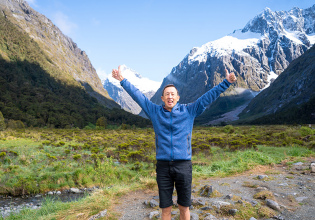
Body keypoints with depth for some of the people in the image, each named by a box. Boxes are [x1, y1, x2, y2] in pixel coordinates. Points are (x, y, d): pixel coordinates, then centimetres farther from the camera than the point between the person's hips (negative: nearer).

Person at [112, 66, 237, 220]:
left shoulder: (189, 111, 5)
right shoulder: (155, 112, 7)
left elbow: (209, 96, 4)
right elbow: (137, 95, 7)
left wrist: (226, 82, 0)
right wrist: (122, 80, 4)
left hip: (183, 165, 0)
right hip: (163, 166, 1)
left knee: (184, 207, 11)